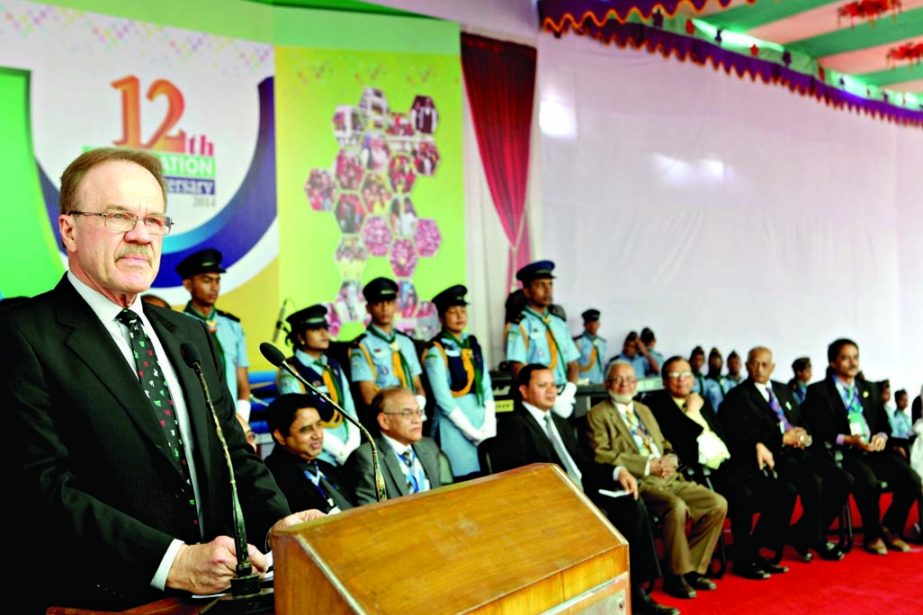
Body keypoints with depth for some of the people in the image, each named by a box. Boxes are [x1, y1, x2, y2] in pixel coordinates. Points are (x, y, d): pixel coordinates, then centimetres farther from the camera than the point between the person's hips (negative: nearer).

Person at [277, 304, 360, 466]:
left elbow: (350, 411, 11)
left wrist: (352, 446, -4)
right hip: (317, 458, -5)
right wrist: (340, 451, -13)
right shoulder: (290, 374, -6)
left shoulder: (334, 367, 13)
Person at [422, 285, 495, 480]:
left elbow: (485, 385, 8)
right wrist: (471, 431, -13)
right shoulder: (436, 351, -8)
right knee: (463, 481, -3)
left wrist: (489, 424, -4)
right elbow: (443, 399, -13)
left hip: (480, 416, 6)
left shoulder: (473, 343, 10)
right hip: (455, 423, -6)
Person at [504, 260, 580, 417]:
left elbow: (573, 364, 12)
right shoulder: (519, 325, -5)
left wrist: (568, 393, -7)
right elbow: (518, 369, -12)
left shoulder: (559, 323, 13)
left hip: (565, 402, 5)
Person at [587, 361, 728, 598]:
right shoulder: (598, 415, 1)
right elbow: (601, 455, -12)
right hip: (639, 482, -7)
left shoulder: (644, 410, 24)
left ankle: (693, 568, 5)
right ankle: (677, 575, -11)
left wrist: (669, 460, 0)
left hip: (669, 478, 8)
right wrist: (647, 465, -16)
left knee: (718, 504, -8)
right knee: (676, 507, -33)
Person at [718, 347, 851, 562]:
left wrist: (805, 436, -1)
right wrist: (781, 439, -14)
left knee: (842, 480, -12)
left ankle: (803, 535, 1)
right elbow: (741, 437, -11)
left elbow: (802, 422, 24)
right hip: (774, 458, -7)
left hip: (799, 452, 7)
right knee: (813, 482, -29)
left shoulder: (783, 390, 22)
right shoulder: (737, 396, 0)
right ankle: (815, 539, -5)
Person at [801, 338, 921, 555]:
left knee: (911, 480, -18)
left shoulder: (868, 388, 22)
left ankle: (890, 529, 6)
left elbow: (883, 421, 21)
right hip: (843, 454, -5)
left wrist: (882, 436, -3)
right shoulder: (818, 391, 3)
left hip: (874, 450, 6)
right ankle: (872, 535, -8)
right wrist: (848, 440, -19)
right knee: (868, 480, -34)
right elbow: (817, 431, -6)